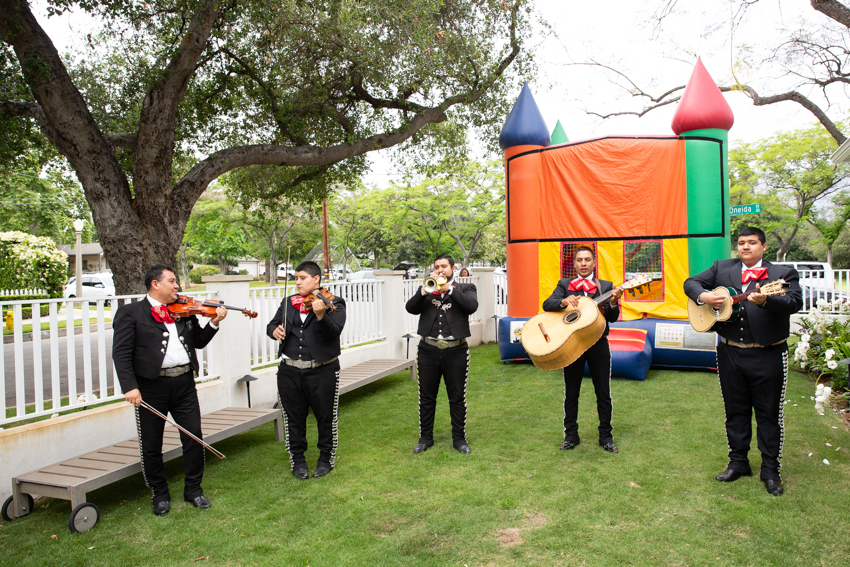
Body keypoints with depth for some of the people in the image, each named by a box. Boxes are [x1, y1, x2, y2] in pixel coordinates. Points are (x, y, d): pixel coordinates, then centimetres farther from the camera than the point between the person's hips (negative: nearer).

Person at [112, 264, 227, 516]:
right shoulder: (130, 313, -1)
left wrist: (214, 323, -3)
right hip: (151, 386, -3)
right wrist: (130, 386, -19)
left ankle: (193, 489, 23)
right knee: (151, 446, 9)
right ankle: (160, 494, 27)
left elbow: (199, 342, 14)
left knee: (194, 438, 6)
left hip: (184, 383, 4)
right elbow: (121, 354, -9)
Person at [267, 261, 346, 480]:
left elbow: (334, 331, -19)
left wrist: (320, 314, -37)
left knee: (326, 417, 8)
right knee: (294, 418, 13)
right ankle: (298, 460, 30)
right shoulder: (288, 303, 11)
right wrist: (274, 330, -11)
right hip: (290, 371, 4)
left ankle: (326, 458, 28)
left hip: (323, 370, -4)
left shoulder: (333, 303, -5)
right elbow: (272, 324, 13)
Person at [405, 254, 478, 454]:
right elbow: (411, 308, -2)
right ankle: (425, 438, 23)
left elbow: (472, 306, -13)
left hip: (456, 351, -2)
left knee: (457, 398, 7)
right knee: (426, 398, 10)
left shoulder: (466, 288, 8)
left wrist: (449, 288, -13)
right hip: (428, 350, 2)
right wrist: (426, 290, -15)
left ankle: (459, 439, 21)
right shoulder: (426, 289, 13)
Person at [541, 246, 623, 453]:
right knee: (571, 393, 8)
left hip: (598, 344, 0)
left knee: (603, 392, 5)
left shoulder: (606, 287, 6)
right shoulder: (565, 285, 6)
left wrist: (613, 302, -23)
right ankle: (571, 436, 20)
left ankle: (606, 436, 19)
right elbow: (547, 305, -9)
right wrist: (564, 301, -28)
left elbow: (612, 318, -3)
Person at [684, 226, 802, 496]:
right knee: (735, 411, 13)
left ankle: (770, 471, 19)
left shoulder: (783, 272, 0)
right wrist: (703, 296, -13)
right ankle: (738, 463, 27)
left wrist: (765, 300, -34)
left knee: (769, 414, 5)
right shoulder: (721, 268, 10)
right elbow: (691, 282, 9)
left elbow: (795, 302, -15)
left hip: (768, 355, -3)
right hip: (730, 353, 3)